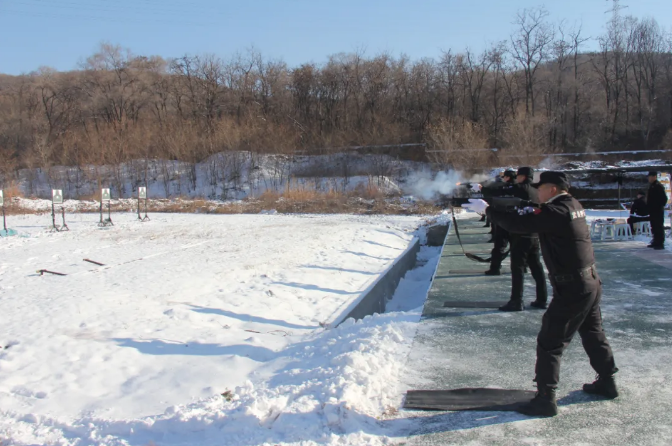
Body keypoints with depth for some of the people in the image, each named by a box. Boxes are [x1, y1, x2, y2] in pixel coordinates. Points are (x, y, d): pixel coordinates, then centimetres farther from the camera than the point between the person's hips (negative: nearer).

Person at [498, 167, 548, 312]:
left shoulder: (520, 189, -9)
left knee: (517, 267, -4)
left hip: (521, 235, -8)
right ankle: (542, 299, 17)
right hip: (534, 236, 8)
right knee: (536, 267, 12)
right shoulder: (536, 192, 13)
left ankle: (516, 301, -3)